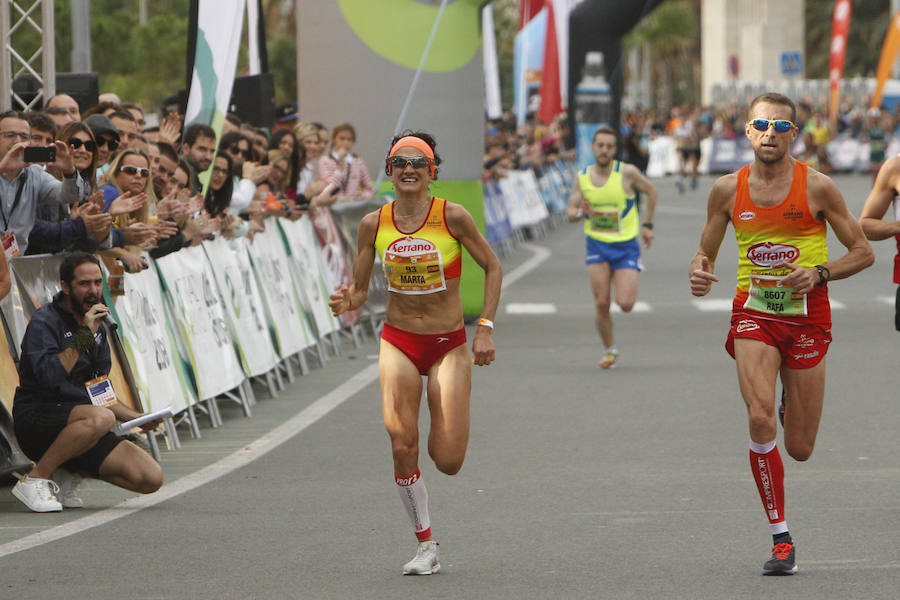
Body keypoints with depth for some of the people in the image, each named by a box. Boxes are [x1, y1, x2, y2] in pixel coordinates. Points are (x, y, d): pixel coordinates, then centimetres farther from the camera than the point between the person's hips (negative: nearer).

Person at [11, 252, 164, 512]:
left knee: (151, 478, -10)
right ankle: (35, 480, -20)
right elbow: (49, 376, -26)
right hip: (36, 420, -7)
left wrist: (135, 417, 9)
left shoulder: (96, 327, 16)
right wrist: (84, 335, -22)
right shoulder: (45, 321, -8)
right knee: (101, 418, -39)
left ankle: (68, 473, 9)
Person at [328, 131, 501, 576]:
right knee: (402, 447, -13)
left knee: (448, 462, -8)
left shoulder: (452, 217, -10)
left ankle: (449, 431, 32)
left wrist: (485, 328, -7)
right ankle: (426, 546, 4)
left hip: (450, 345, -2)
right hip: (399, 342, 2)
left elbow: (492, 267, 0)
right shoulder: (374, 224, -3)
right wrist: (348, 302, -20)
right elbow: (360, 289, 4)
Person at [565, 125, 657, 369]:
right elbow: (570, 213, 3)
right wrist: (581, 213, -21)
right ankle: (610, 350, 12)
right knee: (601, 304, -8)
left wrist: (647, 225, 8)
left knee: (625, 304, -11)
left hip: (626, 245, -2)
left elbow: (651, 190, 8)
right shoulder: (582, 177, 0)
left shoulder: (627, 173, -8)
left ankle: (629, 286, 26)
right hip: (597, 245, 2)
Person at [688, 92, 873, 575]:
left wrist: (819, 274, -18)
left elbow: (863, 252, 0)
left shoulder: (817, 187, -6)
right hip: (753, 316, 1)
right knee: (760, 419, -23)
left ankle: (797, 397, 45)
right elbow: (705, 252, 12)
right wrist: (699, 272, -12)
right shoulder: (728, 190, 1)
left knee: (799, 448, 4)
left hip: (807, 318, -1)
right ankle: (781, 539, -12)